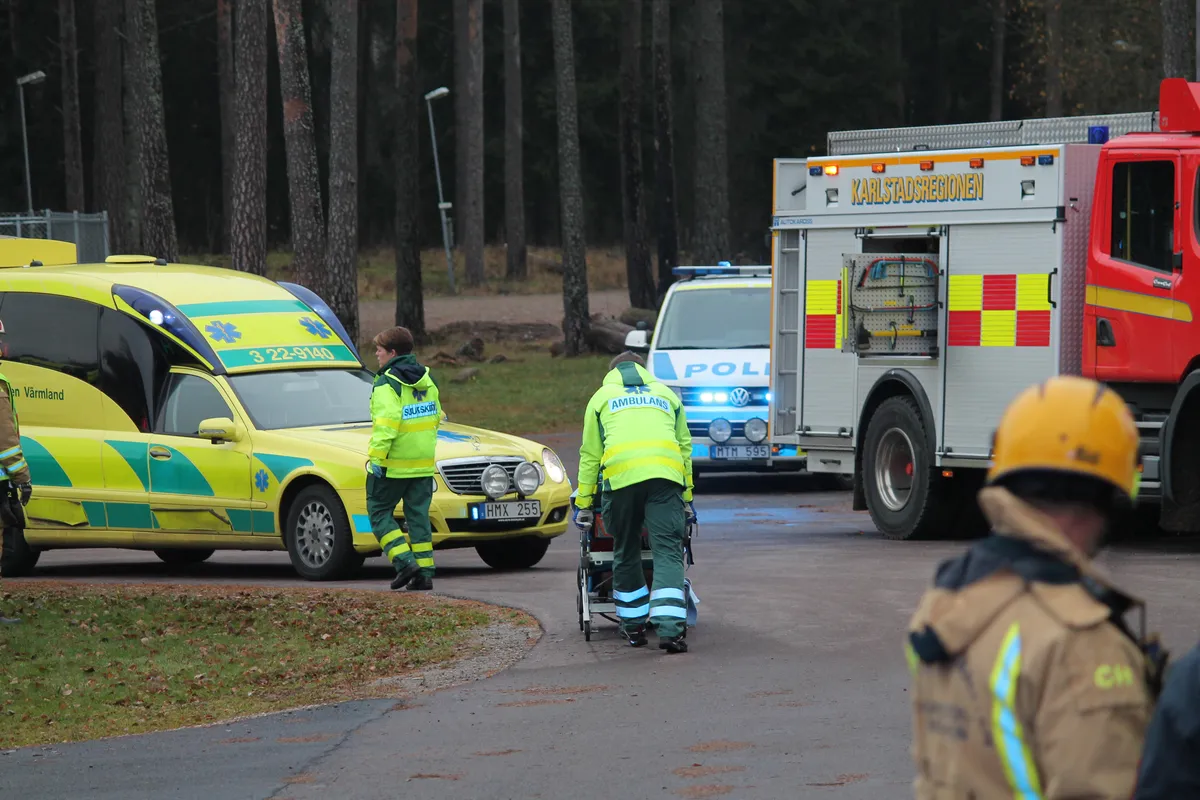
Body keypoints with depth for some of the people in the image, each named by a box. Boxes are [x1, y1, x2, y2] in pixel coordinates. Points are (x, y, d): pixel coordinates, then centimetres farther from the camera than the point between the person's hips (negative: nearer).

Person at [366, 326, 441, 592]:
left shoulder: (387, 385, -14)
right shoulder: (426, 381, 11)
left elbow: (387, 423, -24)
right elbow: (436, 417, 17)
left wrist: (376, 455, -24)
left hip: (392, 465, -7)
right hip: (423, 464, 7)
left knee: (379, 513, 6)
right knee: (419, 517, 10)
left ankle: (404, 561, -8)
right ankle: (424, 572, 5)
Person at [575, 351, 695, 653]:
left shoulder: (602, 396, 24)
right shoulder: (666, 394, 29)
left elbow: (590, 455, 21)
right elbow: (684, 446, 29)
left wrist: (584, 503, 26)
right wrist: (686, 498, 34)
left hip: (621, 475, -1)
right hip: (666, 474, 1)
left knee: (626, 553, 15)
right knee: (668, 552, -5)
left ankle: (634, 626, 23)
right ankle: (670, 628, -20)